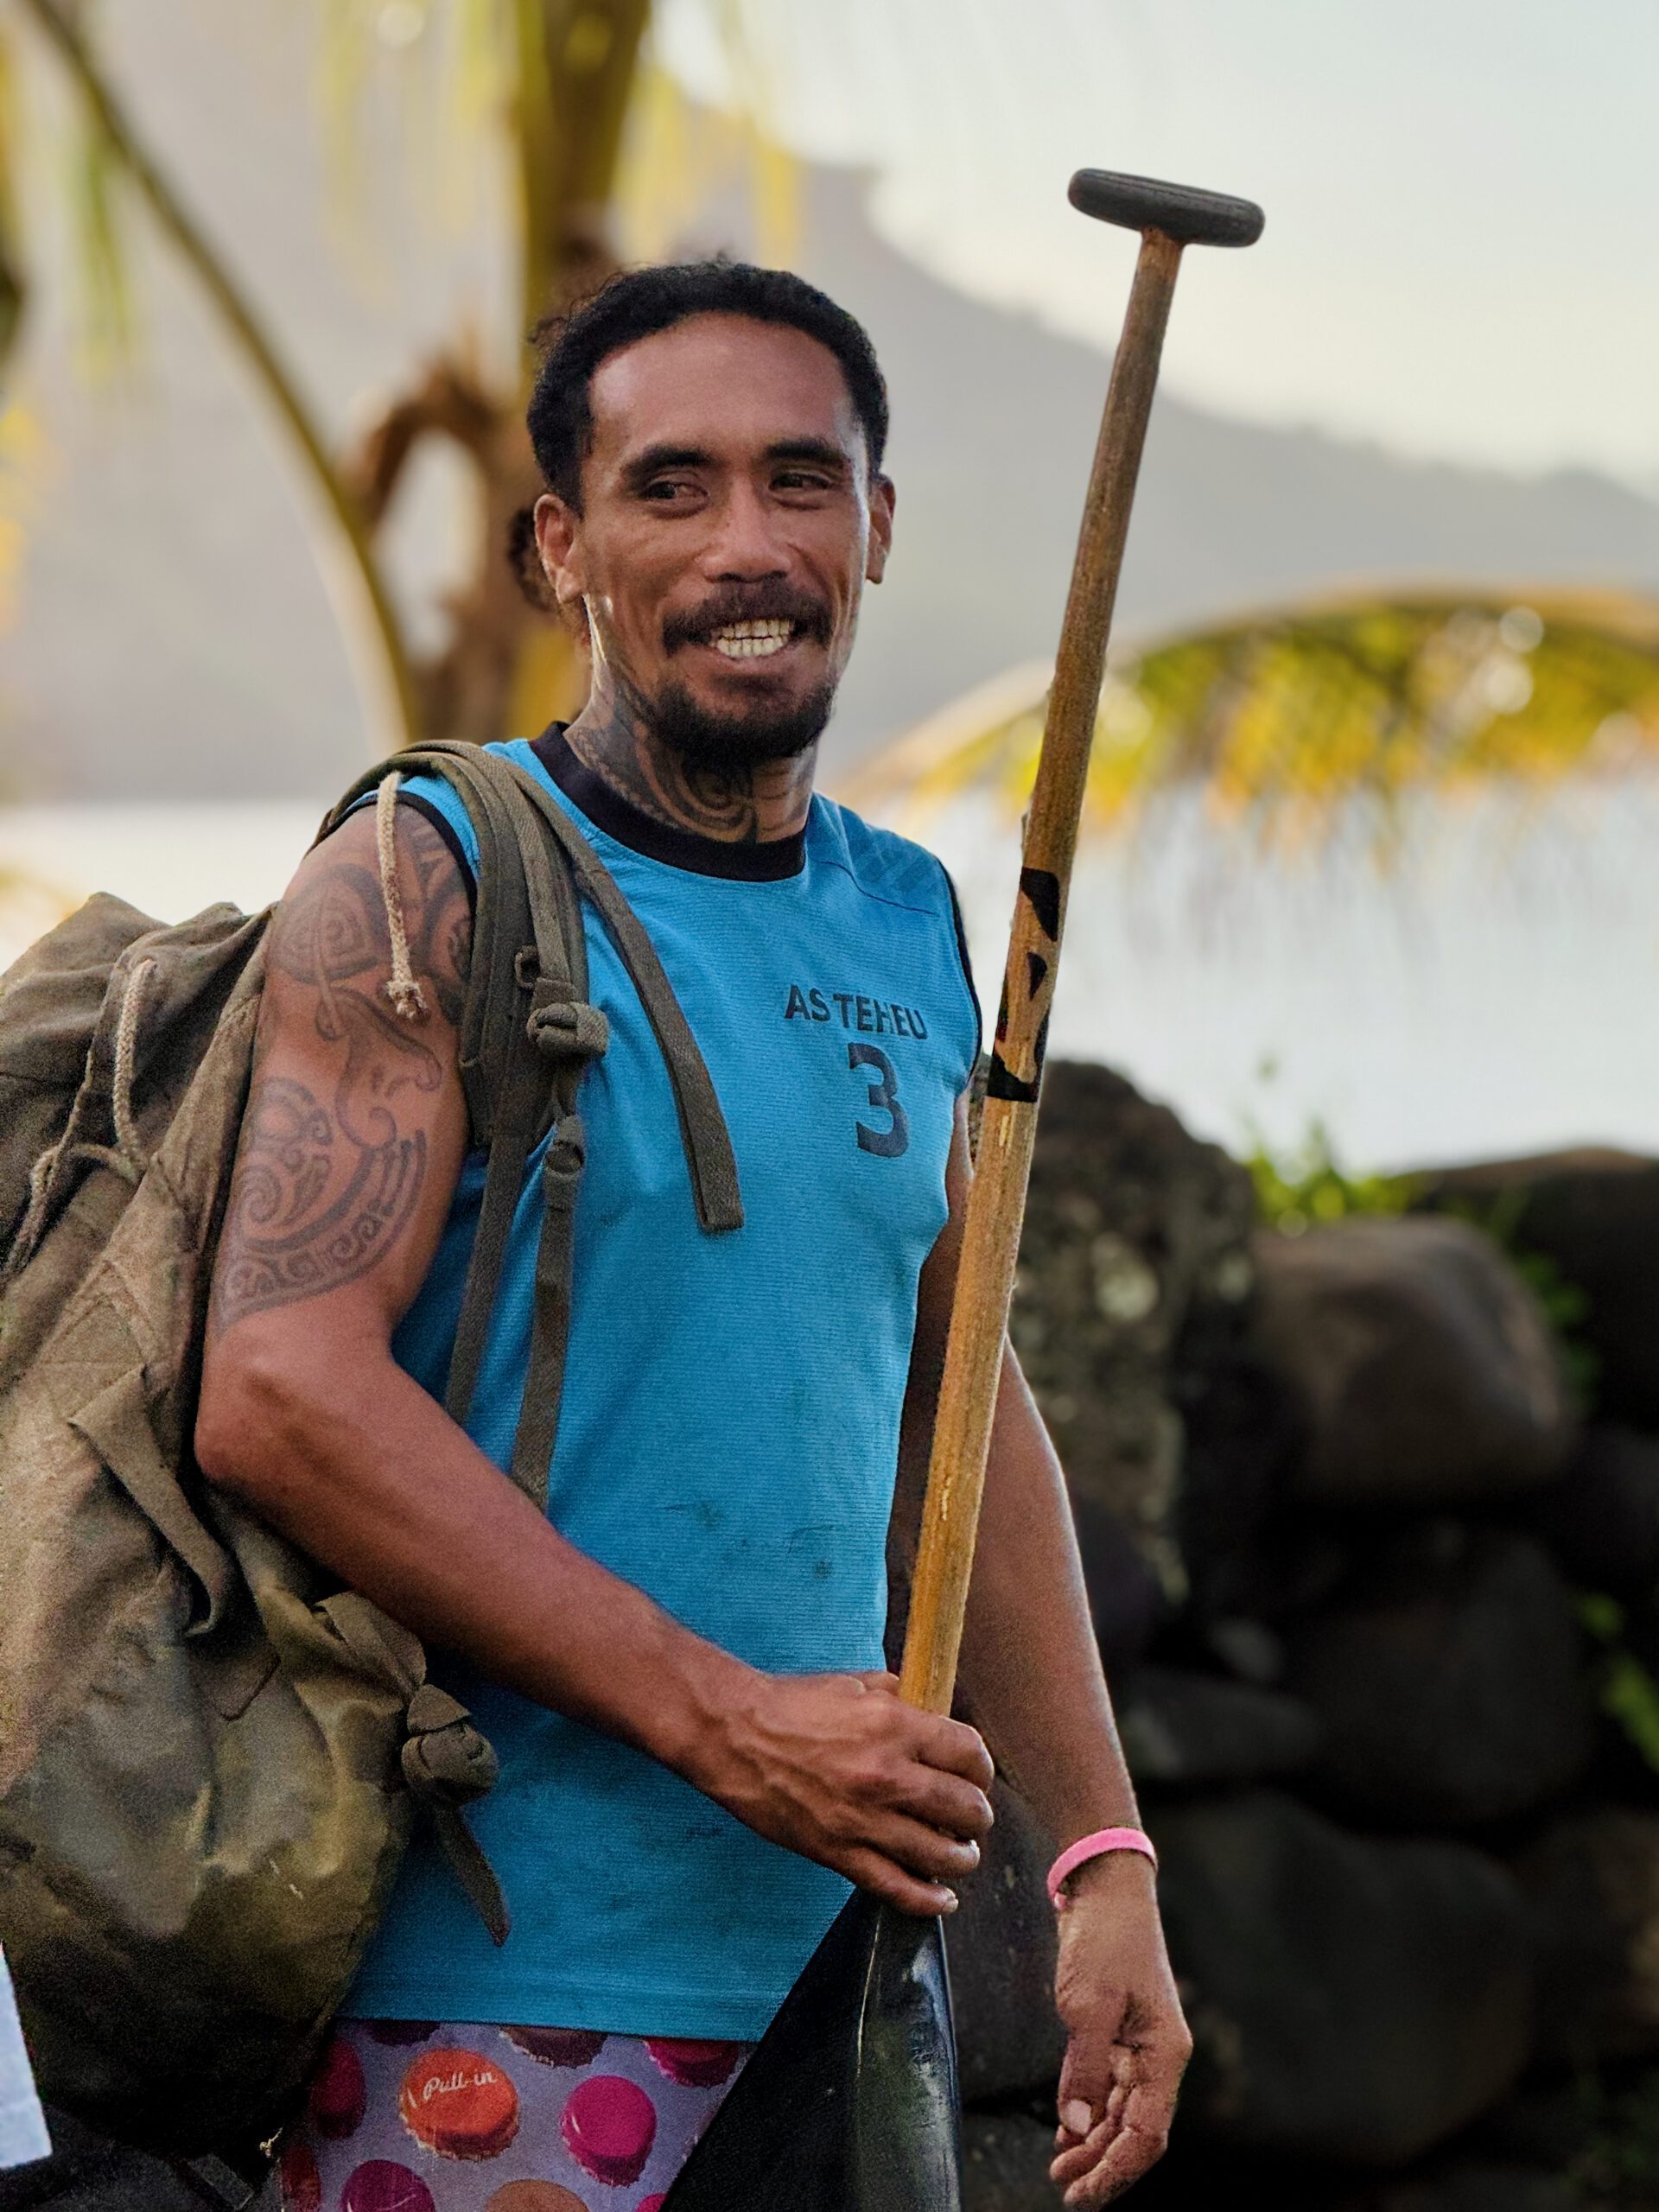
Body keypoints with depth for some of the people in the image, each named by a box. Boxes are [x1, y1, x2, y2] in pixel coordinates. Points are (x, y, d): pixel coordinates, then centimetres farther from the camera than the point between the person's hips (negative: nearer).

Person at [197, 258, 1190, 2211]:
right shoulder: (422, 890, -7)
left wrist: (1104, 1860, 14)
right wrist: (719, 1719, -20)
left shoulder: (916, 933, 13)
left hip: (839, 1954, 6)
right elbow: (279, 1394, -18)